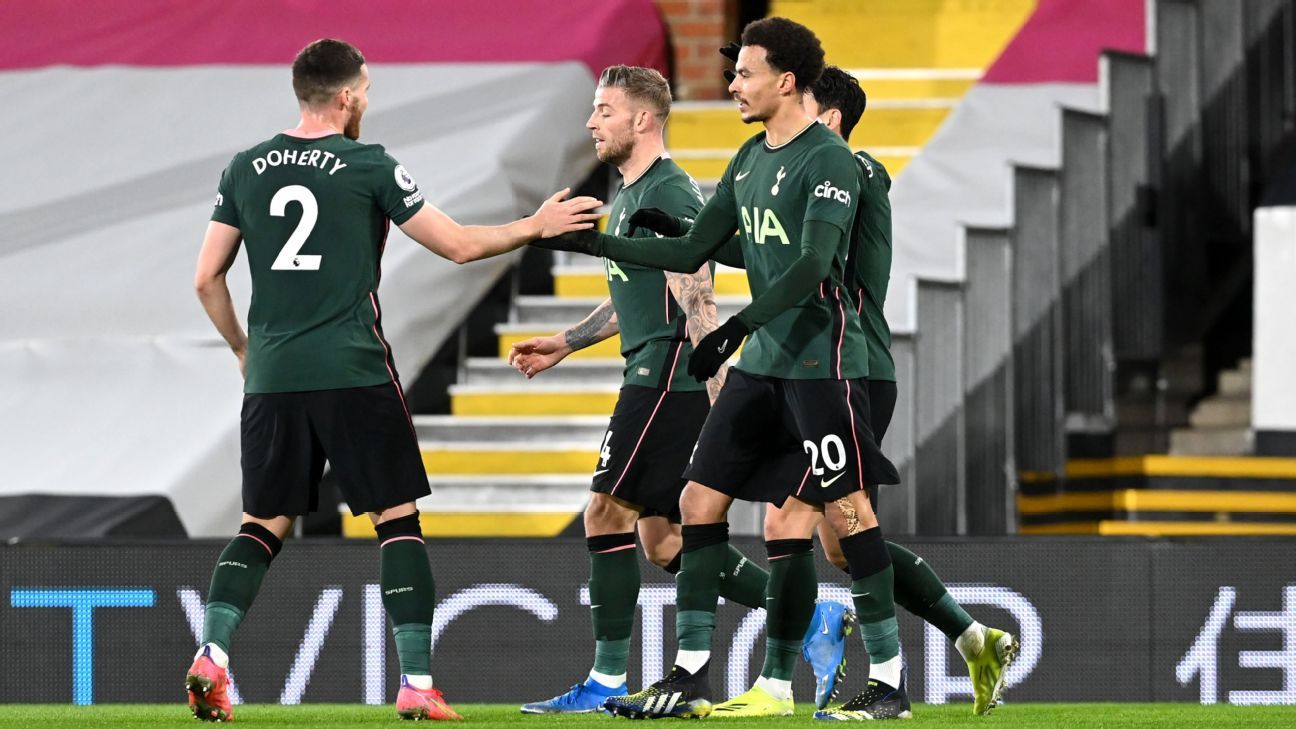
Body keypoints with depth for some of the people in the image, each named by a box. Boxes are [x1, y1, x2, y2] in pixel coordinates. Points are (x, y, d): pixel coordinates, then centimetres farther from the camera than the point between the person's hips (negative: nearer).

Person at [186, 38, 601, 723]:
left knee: (264, 524, 11)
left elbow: (207, 278, 10)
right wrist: (535, 227, 16)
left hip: (272, 380, 4)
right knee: (398, 520, 4)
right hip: (353, 373, -4)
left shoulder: (246, 169, 8)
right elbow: (457, 244, 2)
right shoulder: (368, 166, -3)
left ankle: (210, 654, -9)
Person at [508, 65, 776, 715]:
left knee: (607, 515, -8)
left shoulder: (668, 195, -14)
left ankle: (607, 682, -4)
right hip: (651, 377, 10)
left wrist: (720, 403, -25)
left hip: (668, 380, -10)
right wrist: (565, 343, 31)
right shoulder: (630, 194, 18)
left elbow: (697, 307, -20)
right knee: (663, 540, 10)